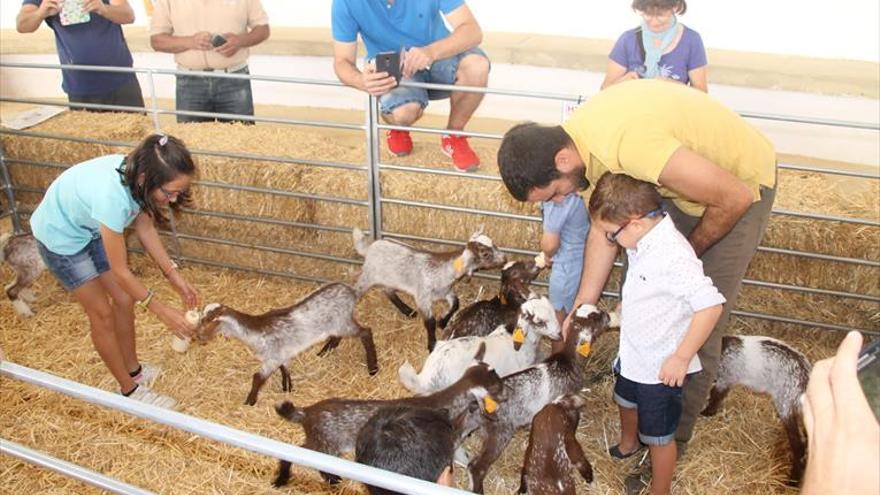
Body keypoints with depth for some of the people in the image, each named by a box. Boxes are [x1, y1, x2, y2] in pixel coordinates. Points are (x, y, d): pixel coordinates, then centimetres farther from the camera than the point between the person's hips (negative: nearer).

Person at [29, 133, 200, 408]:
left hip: (92, 228, 6)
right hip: (60, 235, -6)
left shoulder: (138, 175, -23)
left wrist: (173, 274, -10)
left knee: (124, 299, 11)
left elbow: (144, 227, -5)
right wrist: (161, 310, -23)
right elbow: (120, 271, -31)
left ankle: (133, 369, 31)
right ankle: (130, 389, 19)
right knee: (102, 314, 2)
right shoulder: (111, 196, -43)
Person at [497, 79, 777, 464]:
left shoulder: (629, 144, -40)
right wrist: (581, 309, -6)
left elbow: (735, 199, -30)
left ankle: (674, 437, 18)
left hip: (739, 183, -7)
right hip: (687, 177, 7)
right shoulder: (578, 135, -13)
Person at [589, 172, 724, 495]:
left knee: (659, 437, 10)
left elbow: (710, 305, -35)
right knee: (626, 399, 34)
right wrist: (627, 305, 7)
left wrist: (681, 358, -30)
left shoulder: (673, 255, -33)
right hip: (632, 354, 10)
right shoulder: (643, 242, -6)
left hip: (661, 368, -10)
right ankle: (628, 443, 65)